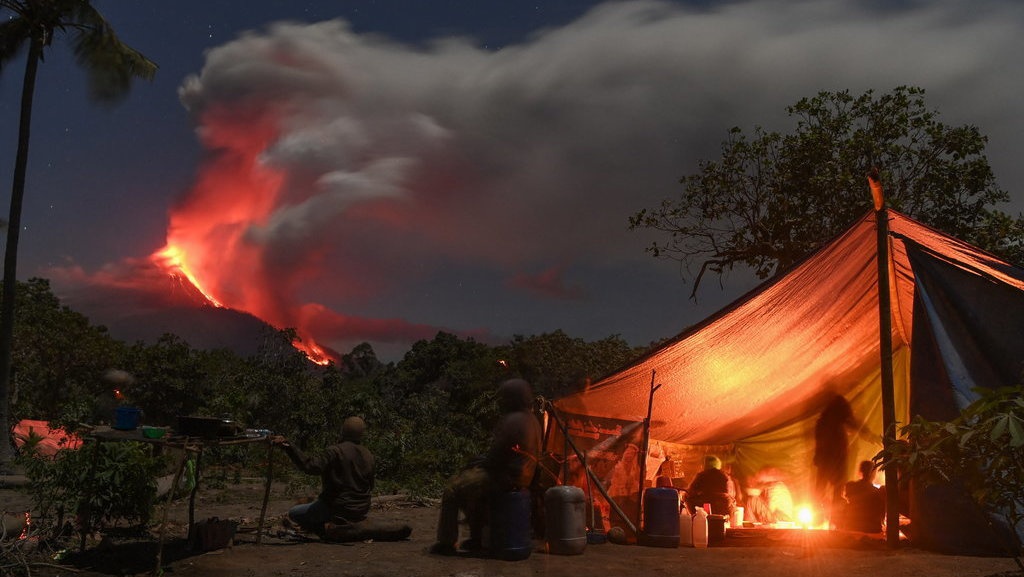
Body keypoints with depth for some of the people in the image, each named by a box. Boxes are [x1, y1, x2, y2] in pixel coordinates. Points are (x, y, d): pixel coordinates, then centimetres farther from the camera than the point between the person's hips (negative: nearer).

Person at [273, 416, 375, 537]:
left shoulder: (335, 451, -19)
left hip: (338, 509, -7)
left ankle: (328, 532, -4)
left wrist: (289, 447, -38)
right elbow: (370, 486, 9)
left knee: (293, 513, 9)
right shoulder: (368, 455, 1)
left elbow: (310, 465, -33)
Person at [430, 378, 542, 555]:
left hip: (506, 478, -10)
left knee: (452, 490, -2)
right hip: (523, 477, 10)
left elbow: (496, 456, -20)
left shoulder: (512, 421, -19)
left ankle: (446, 543, 2)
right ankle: (476, 539, 27)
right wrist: (483, 461, 16)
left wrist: (479, 463, -1)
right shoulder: (532, 420, 11)